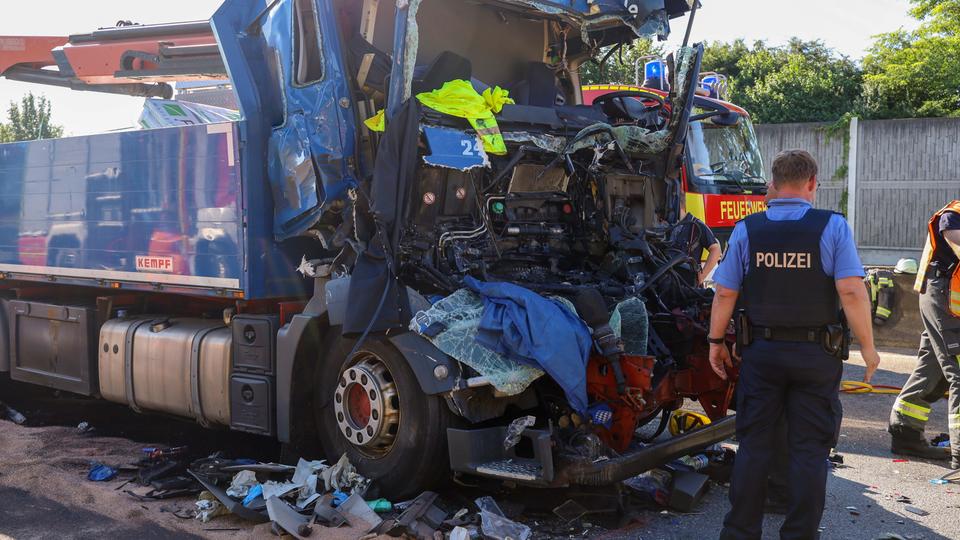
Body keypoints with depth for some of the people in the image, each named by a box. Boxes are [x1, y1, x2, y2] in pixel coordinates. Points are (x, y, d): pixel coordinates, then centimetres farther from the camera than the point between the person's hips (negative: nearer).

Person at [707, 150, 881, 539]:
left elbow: (725, 293, -2)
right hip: (816, 354, -2)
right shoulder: (832, 227, -8)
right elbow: (852, 292, -14)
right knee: (809, 450, 8)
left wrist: (716, 341, 9)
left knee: (754, 445, 11)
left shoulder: (746, 229, -2)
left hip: (762, 351, 2)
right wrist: (868, 346, -4)